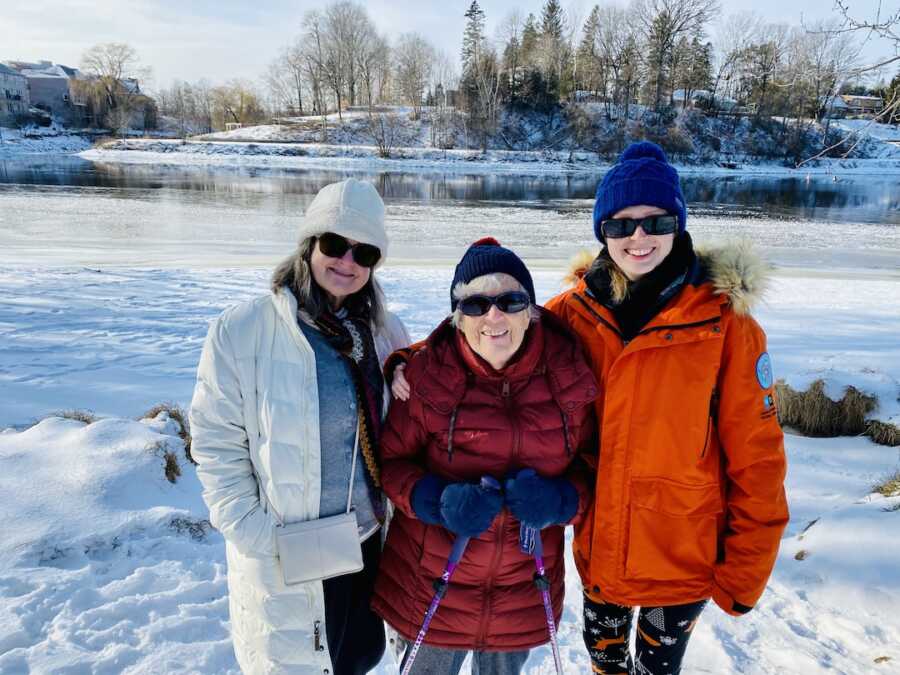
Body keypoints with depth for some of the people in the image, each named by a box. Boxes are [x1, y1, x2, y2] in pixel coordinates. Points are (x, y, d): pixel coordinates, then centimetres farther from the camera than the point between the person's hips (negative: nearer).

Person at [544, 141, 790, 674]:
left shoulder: (725, 324, -16)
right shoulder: (572, 314, -9)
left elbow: (756, 461, -11)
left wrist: (744, 572, -6)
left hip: (683, 561, -3)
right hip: (598, 553, 3)